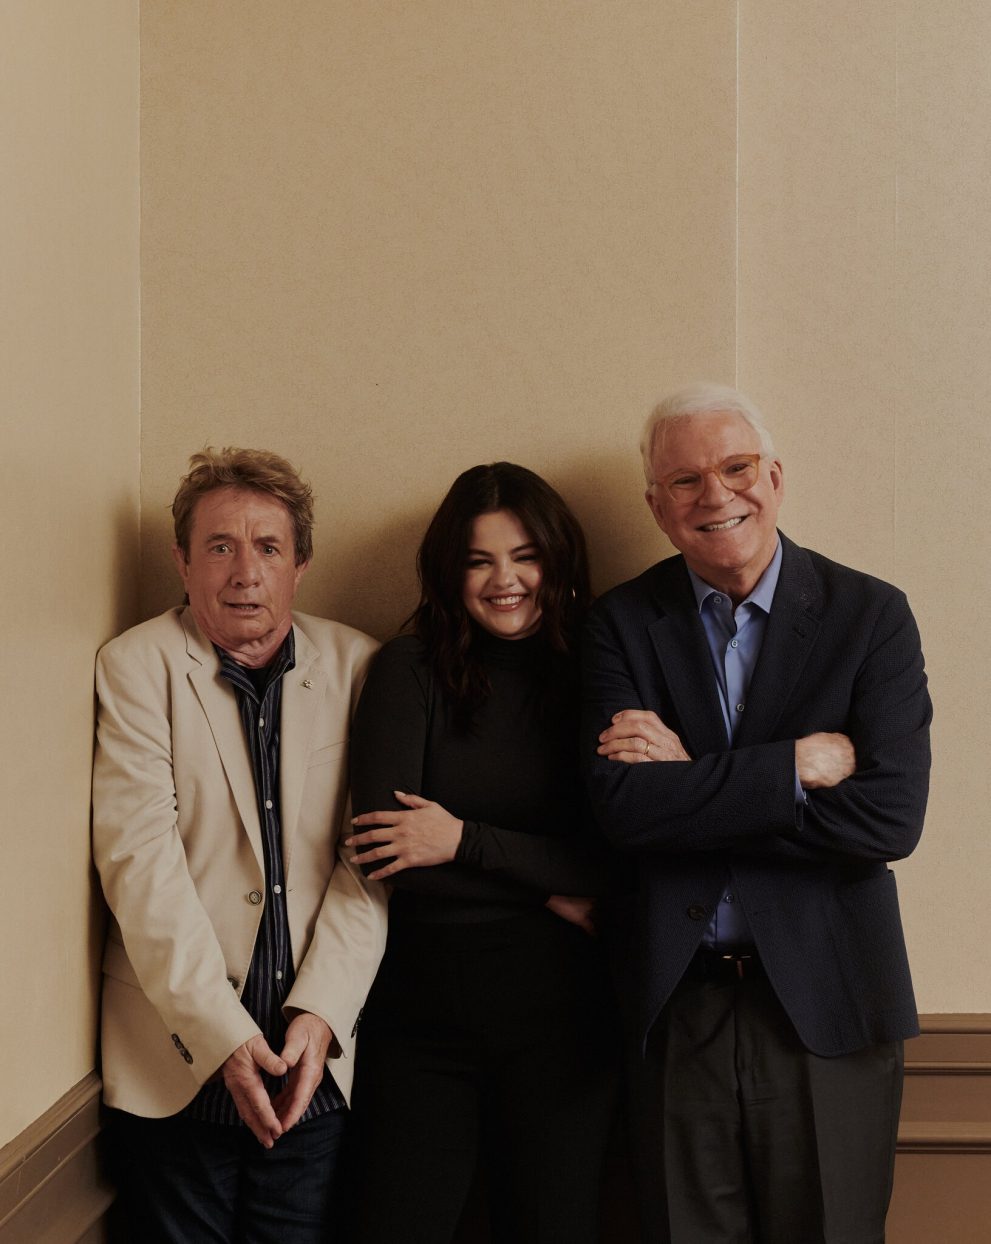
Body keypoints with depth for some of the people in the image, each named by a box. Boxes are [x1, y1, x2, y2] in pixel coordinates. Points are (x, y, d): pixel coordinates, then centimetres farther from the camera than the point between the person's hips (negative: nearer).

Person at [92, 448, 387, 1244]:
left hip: (317, 1065, 2)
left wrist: (321, 1012, -10)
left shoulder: (355, 666, 3)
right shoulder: (137, 665, -3)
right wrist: (221, 1034, -15)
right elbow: (138, 856, -10)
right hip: (176, 1063, -1)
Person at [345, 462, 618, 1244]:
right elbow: (384, 840, -12)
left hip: (558, 1006, 1)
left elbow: (618, 859, -4)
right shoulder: (411, 671, 0)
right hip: (421, 1003, -1)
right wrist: (554, 887, -10)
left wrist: (466, 841, -13)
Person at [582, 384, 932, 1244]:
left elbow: (892, 816, -15)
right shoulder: (623, 623, 0)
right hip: (678, 1006, 1)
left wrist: (690, 785, -14)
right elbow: (622, 805, -14)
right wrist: (798, 764, -17)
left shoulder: (871, 615, -3)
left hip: (826, 1003, 0)